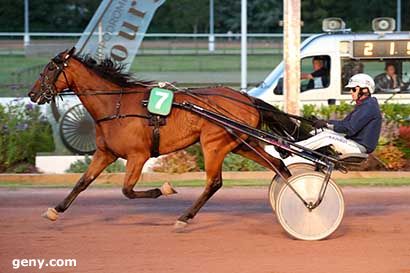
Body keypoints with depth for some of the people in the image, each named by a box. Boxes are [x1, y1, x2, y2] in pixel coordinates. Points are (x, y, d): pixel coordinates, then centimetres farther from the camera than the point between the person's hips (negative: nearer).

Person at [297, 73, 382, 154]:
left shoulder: (369, 106, -16)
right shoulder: (362, 105, 18)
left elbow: (350, 128, -23)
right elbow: (344, 123, 16)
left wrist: (326, 124, -18)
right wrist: (324, 122, 2)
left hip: (360, 148, -10)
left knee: (327, 137, -19)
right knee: (326, 132, 4)